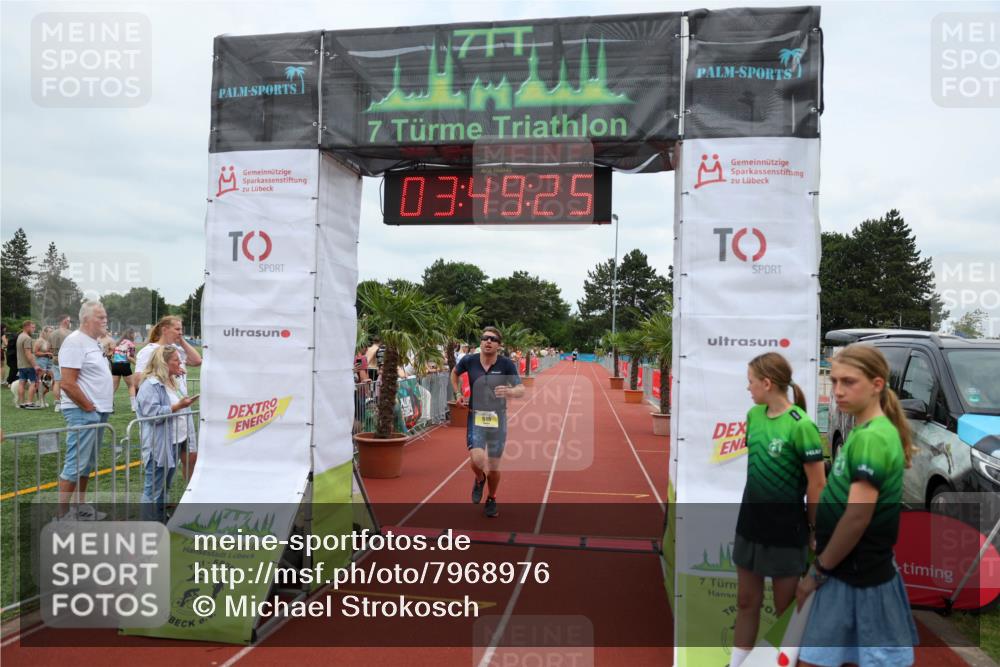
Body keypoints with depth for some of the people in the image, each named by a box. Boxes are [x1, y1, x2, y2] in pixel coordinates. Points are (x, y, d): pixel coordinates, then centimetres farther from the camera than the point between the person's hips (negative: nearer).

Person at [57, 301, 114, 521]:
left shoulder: (94, 342, 15)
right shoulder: (75, 342, -14)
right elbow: (68, 383, -21)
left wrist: (106, 405, 13)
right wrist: (89, 407, -15)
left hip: (98, 412, 10)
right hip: (82, 413, -10)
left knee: (87, 464, 16)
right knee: (75, 465, -6)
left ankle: (81, 508, 25)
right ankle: (62, 515, 0)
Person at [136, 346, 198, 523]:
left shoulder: (172, 382, 16)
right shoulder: (150, 385, -13)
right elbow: (152, 413, -23)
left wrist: (186, 403, 12)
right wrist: (177, 406, -22)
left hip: (175, 442, 9)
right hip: (159, 446, -9)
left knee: (165, 487, 17)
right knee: (154, 489, -3)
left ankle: (162, 524, 27)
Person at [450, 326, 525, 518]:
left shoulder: (507, 364, -9)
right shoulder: (469, 361, -4)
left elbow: (521, 390, -13)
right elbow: (454, 372, 18)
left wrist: (509, 391, -35)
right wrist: (458, 393, 6)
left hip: (498, 419, 0)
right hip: (476, 418, 0)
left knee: (494, 466, 8)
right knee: (477, 460, -19)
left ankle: (491, 500, 37)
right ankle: (479, 479, 19)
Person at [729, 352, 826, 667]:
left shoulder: (800, 425, -20)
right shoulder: (754, 415, 0)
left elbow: (817, 483, -15)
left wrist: (816, 530, -8)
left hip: (786, 528, -6)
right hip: (750, 522, 7)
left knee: (786, 609, 11)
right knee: (746, 602, 17)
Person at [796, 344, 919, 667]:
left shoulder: (872, 438, -20)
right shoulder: (863, 432, 9)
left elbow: (857, 517, -24)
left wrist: (819, 570, -13)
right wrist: (822, 564, 13)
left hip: (860, 576, -9)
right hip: (846, 572, 9)